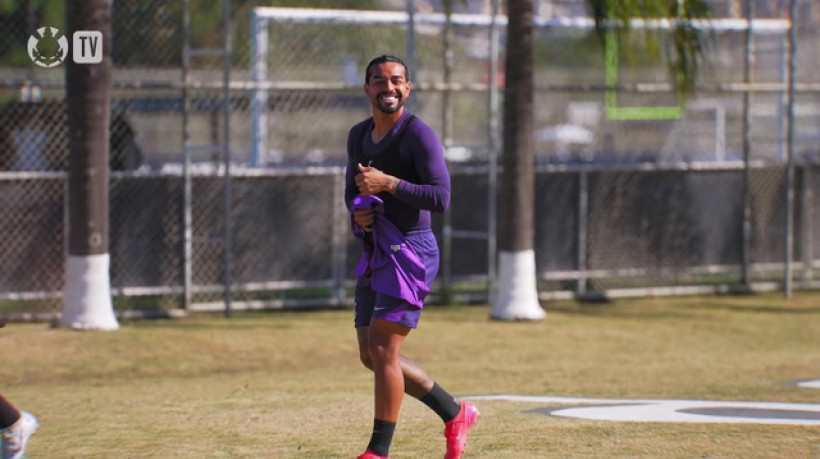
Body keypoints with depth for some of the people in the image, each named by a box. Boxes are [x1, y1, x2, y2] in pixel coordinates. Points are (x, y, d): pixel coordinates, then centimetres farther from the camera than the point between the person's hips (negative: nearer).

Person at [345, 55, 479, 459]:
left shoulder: (418, 135, -11)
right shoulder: (358, 136, 14)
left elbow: (441, 197, -19)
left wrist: (388, 184, -25)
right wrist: (358, 210, 3)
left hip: (409, 251, -9)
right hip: (374, 254, 9)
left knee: (382, 350, -13)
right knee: (370, 355, 10)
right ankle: (455, 414, 23)